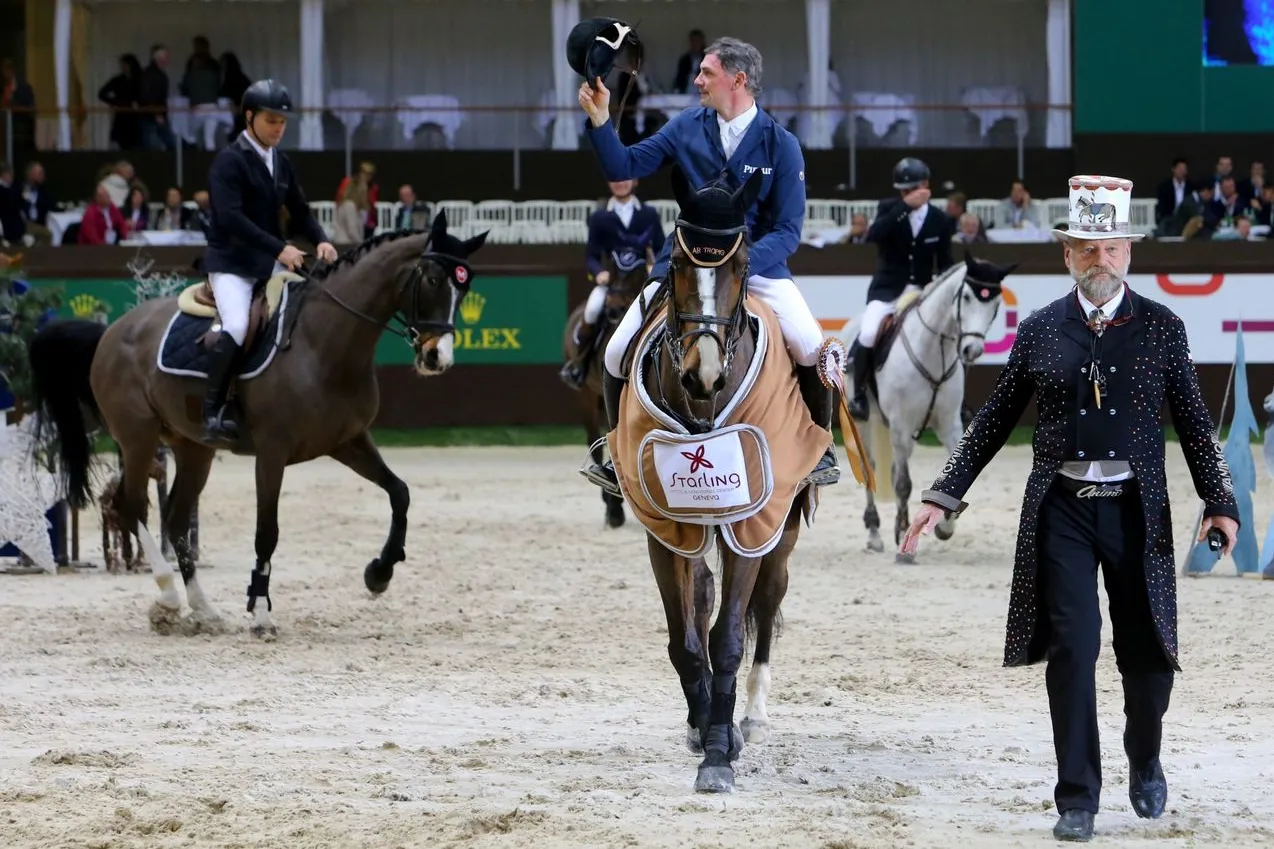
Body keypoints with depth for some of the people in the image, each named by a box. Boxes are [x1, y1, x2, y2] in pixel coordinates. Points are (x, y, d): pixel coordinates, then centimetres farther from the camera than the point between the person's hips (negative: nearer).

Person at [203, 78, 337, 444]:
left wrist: (321, 240, -5)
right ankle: (212, 414, -26)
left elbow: (299, 211, 17)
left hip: (269, 264, 8)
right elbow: (230, 217, -24)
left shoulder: (281, 163, 12)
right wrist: (279, 248, -28)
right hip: (231, 262, -8)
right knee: (237, 327, -29)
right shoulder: (230, 161, -12)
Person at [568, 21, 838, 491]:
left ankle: (821, 448, -2)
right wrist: (600, 119, -13)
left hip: (757, 263, -3)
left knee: (811, 348, -24)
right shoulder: (687, 127, 2)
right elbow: (624, 167, 3)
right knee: (617, 354, -9)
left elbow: (788, 229, -10)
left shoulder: (780, 144, -6)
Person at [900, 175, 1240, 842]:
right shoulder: (1040, 330, 4)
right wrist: (944, 495, 3)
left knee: (1147, 655, 7)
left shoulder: (1162, 328, 2)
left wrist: (1219, 502, -5)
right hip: (1063, 511, 0)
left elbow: (1194, 424, 4)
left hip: (1136, 511, 0)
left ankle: (1145, 766, 35)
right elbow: (994, 421, 8)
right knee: (1071, 651, -6)